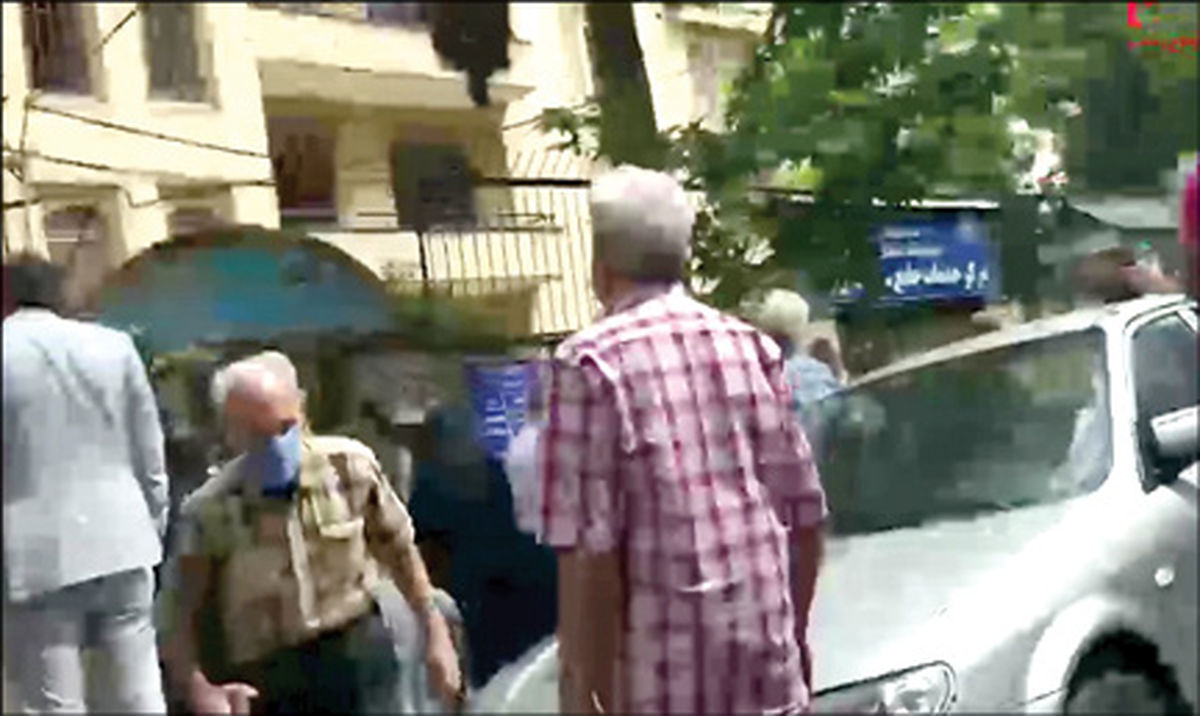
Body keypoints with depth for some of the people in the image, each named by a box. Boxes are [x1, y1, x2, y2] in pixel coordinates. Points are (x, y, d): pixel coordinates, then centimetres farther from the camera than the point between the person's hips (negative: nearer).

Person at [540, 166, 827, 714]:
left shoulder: (594, 364, -9)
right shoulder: (753, 348, 8)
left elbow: (590, 545, -15)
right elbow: (804, 512, 12)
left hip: (663, 668, -5)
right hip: (768, 666, 6)